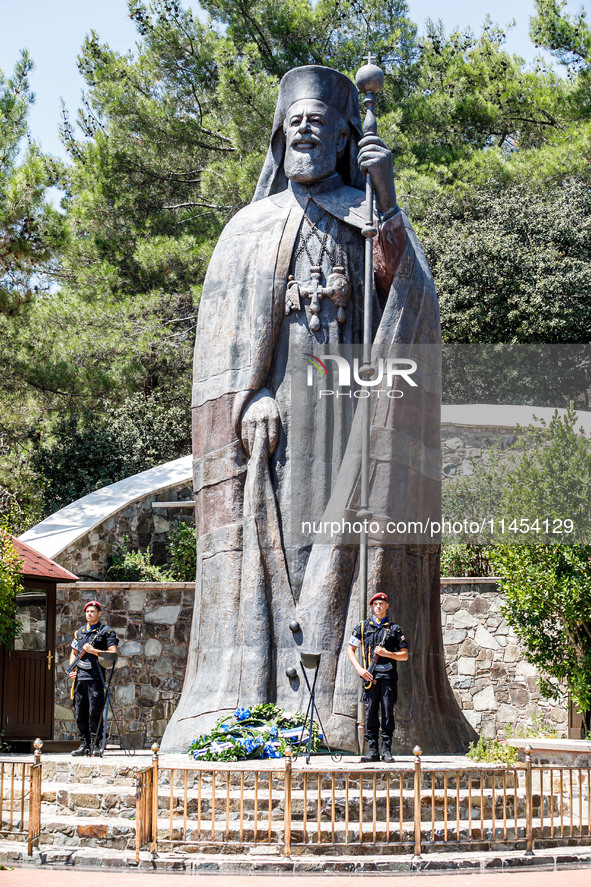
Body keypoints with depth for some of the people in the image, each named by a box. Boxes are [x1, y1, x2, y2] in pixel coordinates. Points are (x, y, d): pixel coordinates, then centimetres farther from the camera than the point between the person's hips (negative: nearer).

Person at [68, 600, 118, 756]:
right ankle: (84, 744, 10)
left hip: (95, 677, -6)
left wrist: (93, 651, -11)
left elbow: (113, 653, -6)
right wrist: (72, 670, 10)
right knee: (80, 712, 5)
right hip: (79, 677, 6)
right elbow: (73, 653, 26)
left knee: (95, 711, -9)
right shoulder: (79, 632, 20)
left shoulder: (106, 631, 3)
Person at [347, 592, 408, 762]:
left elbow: (405, 655, 10)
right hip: (370, 676, 0)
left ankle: (386, 750, 1)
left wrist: (387, 653, -6)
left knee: (388, 713, -2)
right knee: (371, 712, -1)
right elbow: (351, 650, 11)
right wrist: (360, 669, -2)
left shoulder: (394, 628, 12)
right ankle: (372, 751, 2)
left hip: (388, 675, 0)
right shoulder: (363, 627, 13)